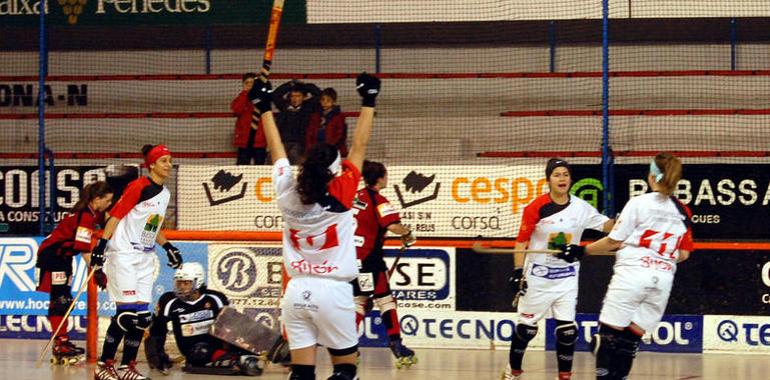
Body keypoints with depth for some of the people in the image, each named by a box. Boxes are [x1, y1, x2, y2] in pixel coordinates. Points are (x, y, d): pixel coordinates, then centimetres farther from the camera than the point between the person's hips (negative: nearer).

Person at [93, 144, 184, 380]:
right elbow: (116, 214, -14)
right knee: (127, 312, -13)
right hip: (124, 254, -8)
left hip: (145, 259, 8)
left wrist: (168, 247, 16)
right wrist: (102, 245, -20)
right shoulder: (139, 187, -12)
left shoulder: (164, 194, 13)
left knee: (142, 315, 3)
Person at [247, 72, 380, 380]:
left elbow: (277, 149, 13)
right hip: (333, 292, -4)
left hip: (297, 292, 4)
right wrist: (368, 102, 6)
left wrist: (265, 108, 25)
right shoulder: (340, 195, -9)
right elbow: (359, 146, -2)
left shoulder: (288, 195, -1)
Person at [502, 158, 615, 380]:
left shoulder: (580, 208, -2)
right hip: (537, 276, -2)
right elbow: (521, 241, -6)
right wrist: (518, 272, -11)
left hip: (566, 278, 2)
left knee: (566, 329, -4)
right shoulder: (536, 208, -11)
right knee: (526, 326, 8)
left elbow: (607, 226, -3)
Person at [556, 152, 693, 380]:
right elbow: (684, 254, 11)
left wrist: (581, 251, 9)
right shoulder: (683, 212, 9)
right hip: (663, 279, 5)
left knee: (608, 334, 0)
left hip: (632, 273, -5)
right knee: (631, 339, 9)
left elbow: (614, 241, -3)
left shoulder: (639, 203, -4)